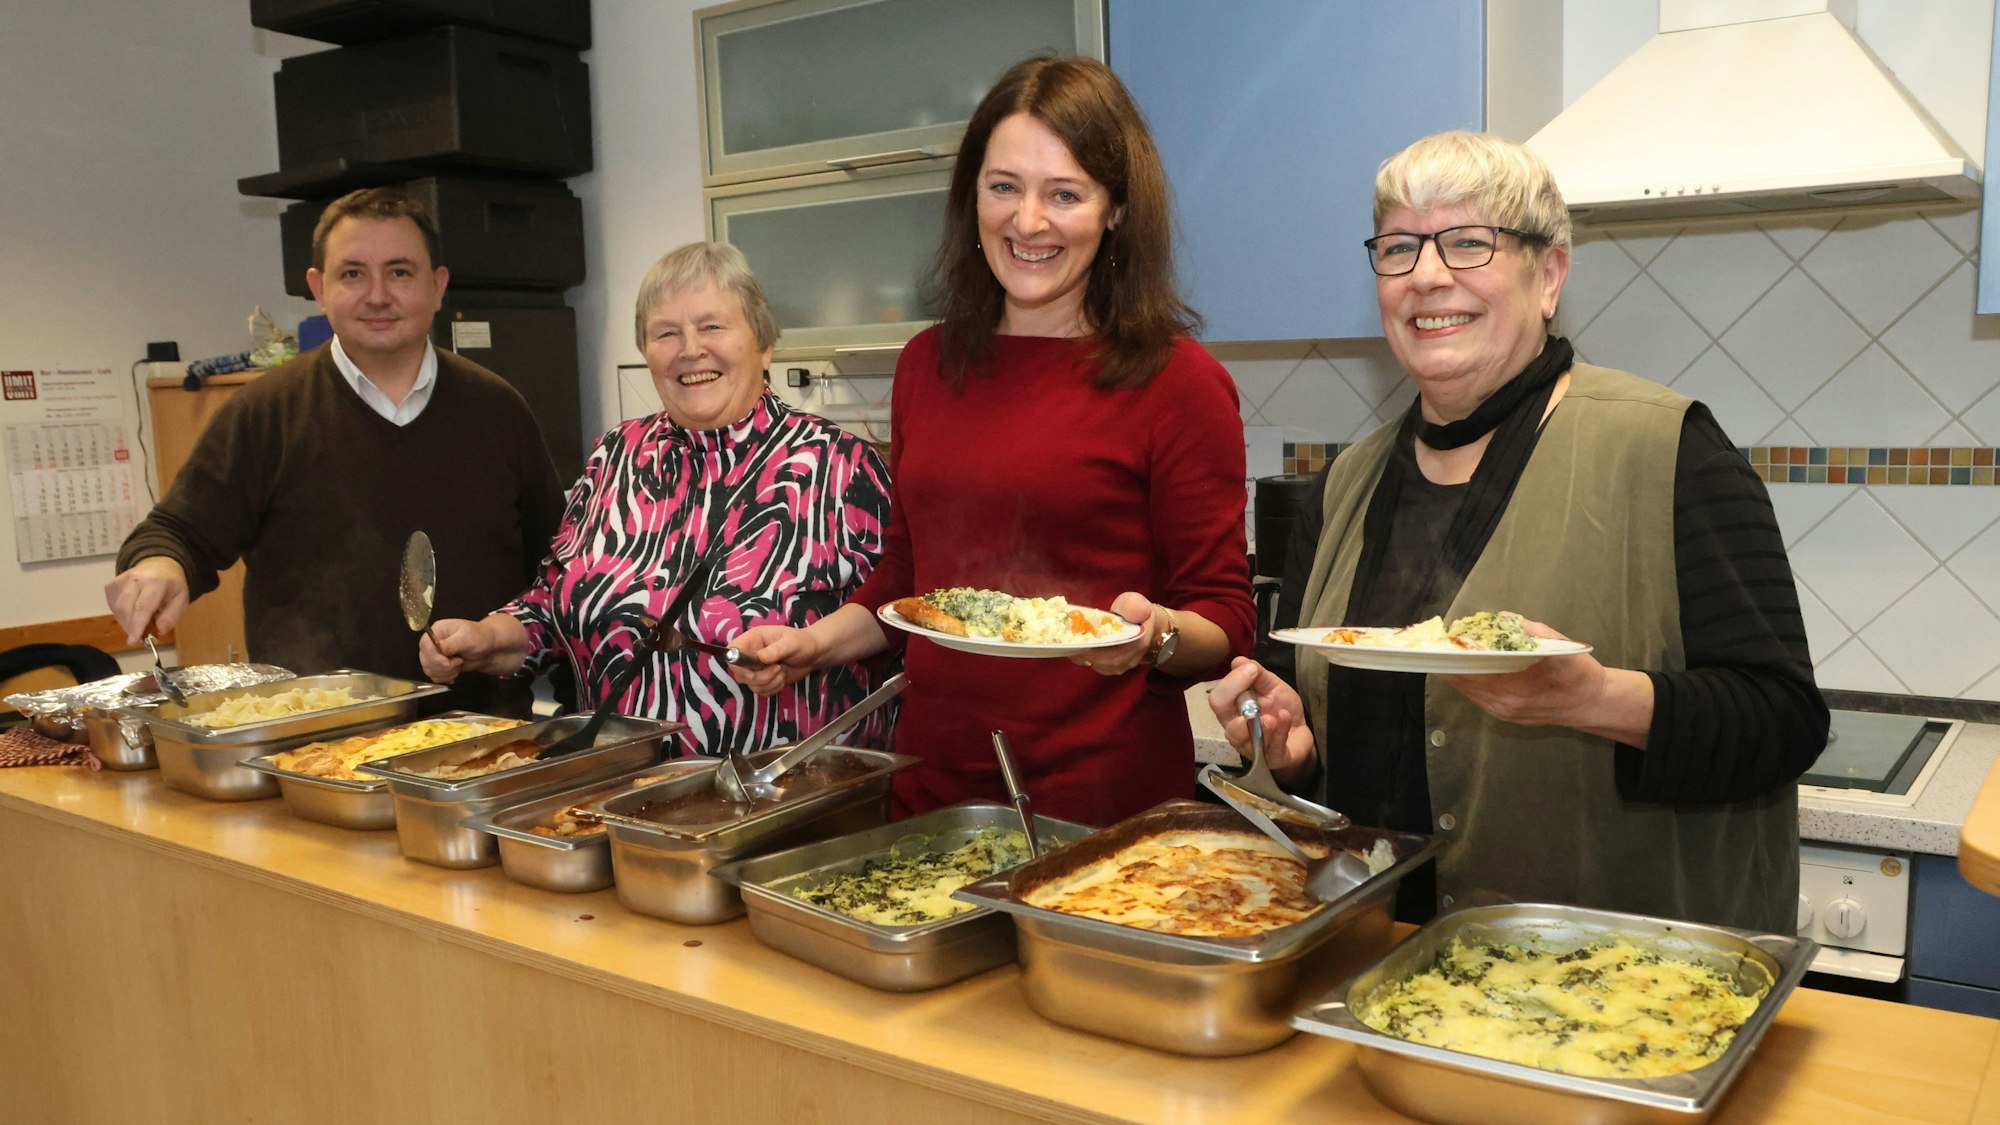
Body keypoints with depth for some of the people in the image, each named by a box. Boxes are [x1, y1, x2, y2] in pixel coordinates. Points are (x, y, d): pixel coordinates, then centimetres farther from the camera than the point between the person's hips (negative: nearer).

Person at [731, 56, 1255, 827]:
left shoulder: (1176, 379, -9)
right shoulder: (927, 364, 6)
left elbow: (1225, 624, -6)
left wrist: (1155, 635, -26)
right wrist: (816, 642, 3)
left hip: (1105, 802, -4)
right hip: (933, 785, 5)